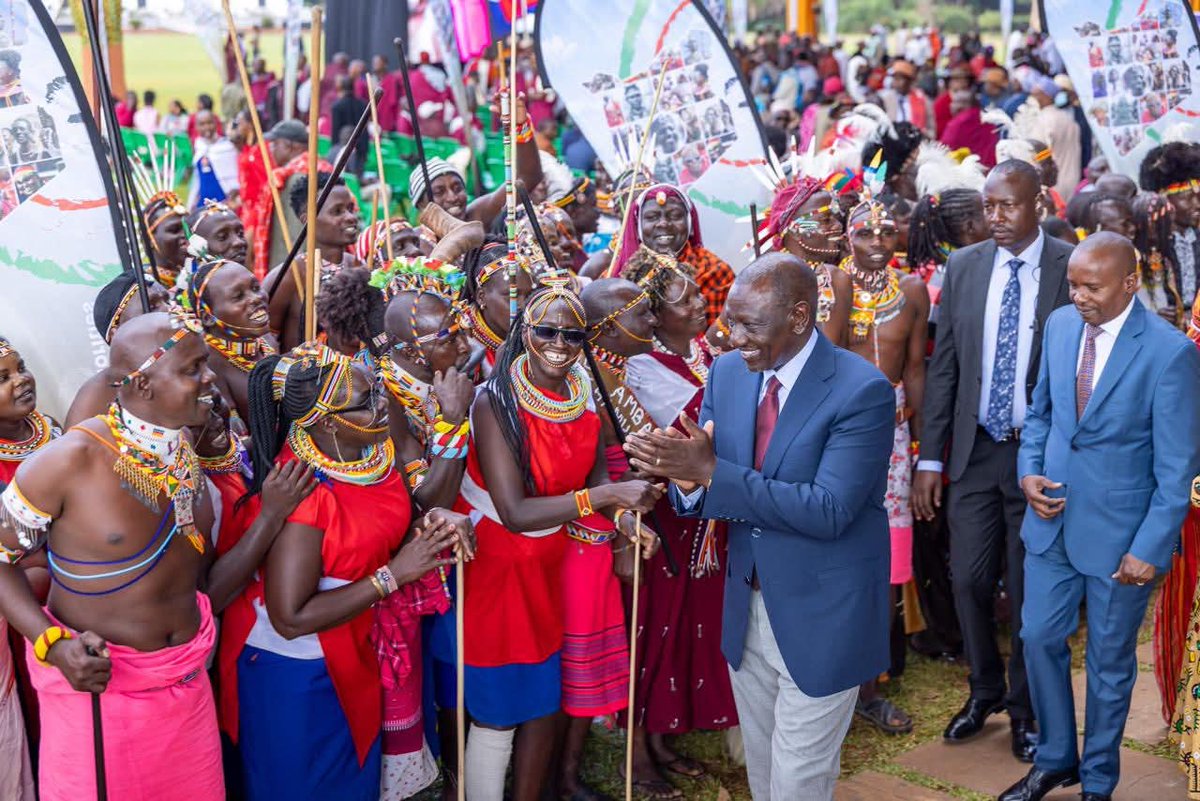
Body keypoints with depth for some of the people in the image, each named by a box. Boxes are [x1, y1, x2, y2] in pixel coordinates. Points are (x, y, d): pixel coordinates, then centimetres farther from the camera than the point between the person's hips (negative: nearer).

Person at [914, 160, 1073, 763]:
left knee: (1029, 588, 9)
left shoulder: (1073, 269, -6)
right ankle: (985, 690, 31)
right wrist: (929, 457, 2)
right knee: (969, 580, 6)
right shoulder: (963, 267, 3)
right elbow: (943, 366, 5)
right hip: (975, 450, 3)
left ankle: (1025, 706, 29)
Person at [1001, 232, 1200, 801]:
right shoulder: (1061, 324, -1)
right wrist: (1028, 471, -3)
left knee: (1109, 661, 11)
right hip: (1052, 517, 5)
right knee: (1040, 639, 12)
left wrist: (1149, 548, -16)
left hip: (1119, 533, -5)